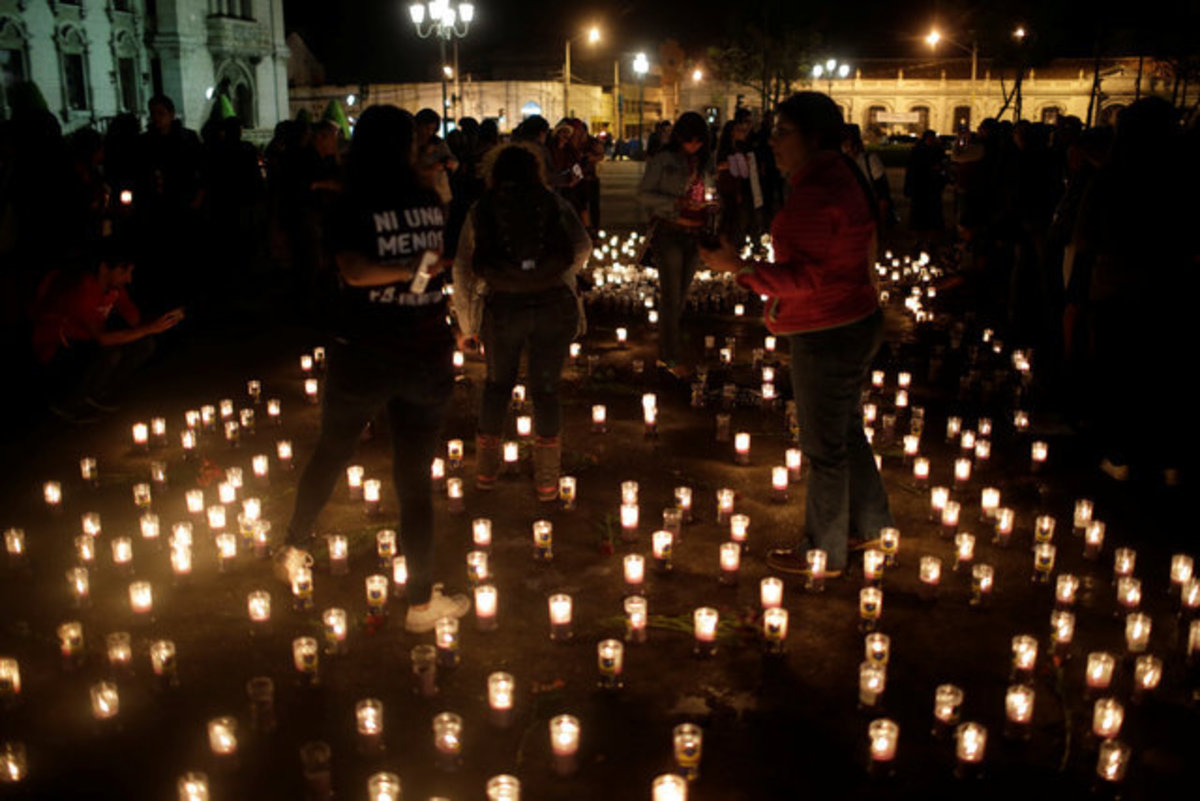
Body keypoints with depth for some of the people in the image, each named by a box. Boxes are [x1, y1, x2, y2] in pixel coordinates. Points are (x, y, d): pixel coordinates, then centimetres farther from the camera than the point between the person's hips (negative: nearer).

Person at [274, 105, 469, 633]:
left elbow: (353, 271, -25)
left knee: (331, 451, 20)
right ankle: (421, 601, 13)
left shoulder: (351, 207, -10)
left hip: (363, 354, -2)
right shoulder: (432, 201, -1)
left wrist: (409, 270, -17)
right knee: (414, 474, 8)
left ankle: (293, 550, 37)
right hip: (426, 356, 2)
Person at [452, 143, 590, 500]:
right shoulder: (554, 202, 7)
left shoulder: (481, 210, 8)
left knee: (498, 384, 20)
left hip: (502, 307, 1)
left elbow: (462, 270, 8)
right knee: (546, 388, 9)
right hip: (553, 305, 0)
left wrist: (466, 324, 14)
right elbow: (583, 249, 2)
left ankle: (486, 470, 25)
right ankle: (547, 481, 14)